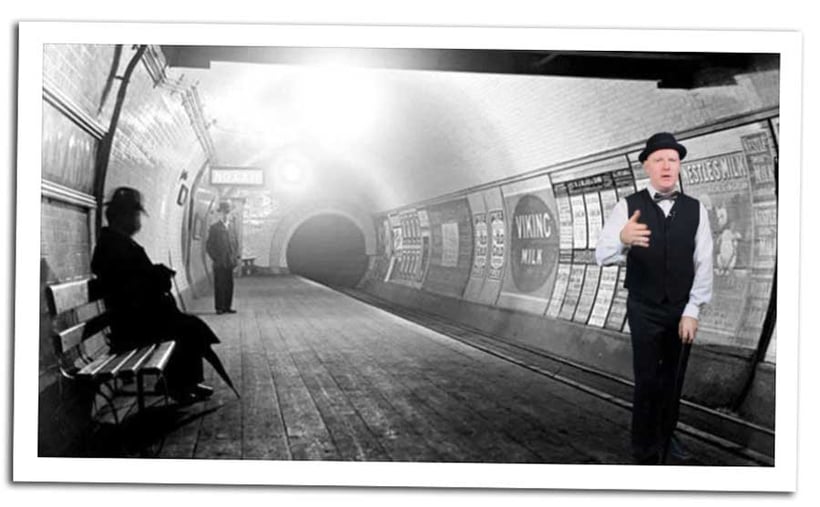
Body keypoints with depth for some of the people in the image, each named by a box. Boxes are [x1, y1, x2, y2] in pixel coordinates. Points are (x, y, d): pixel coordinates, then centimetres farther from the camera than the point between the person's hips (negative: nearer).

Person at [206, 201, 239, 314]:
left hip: (229, 263, 5)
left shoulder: (231, 228, 15)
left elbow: (235, 244, 21)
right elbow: (208, 246, -3)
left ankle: (227, 307, 10)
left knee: (229, 285, 3)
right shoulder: (214, 227, -1)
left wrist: (236, 257, 7)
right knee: (219, 286, -2)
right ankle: (219, 308, 4)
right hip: (219, 264, -5)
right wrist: (216, 259, -9)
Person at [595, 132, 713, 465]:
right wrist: (623, 239, -44)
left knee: (673, 379, 16)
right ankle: (646, 453, 15)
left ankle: (666, 434, 38)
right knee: (647, 382, 1)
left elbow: (703, 264, -5)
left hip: (681, 310, 3)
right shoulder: (628, 207, -11)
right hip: (644, 310, -2)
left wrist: (692, 312, -11)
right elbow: (603, 256, -21)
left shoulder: (695, 209, -3)